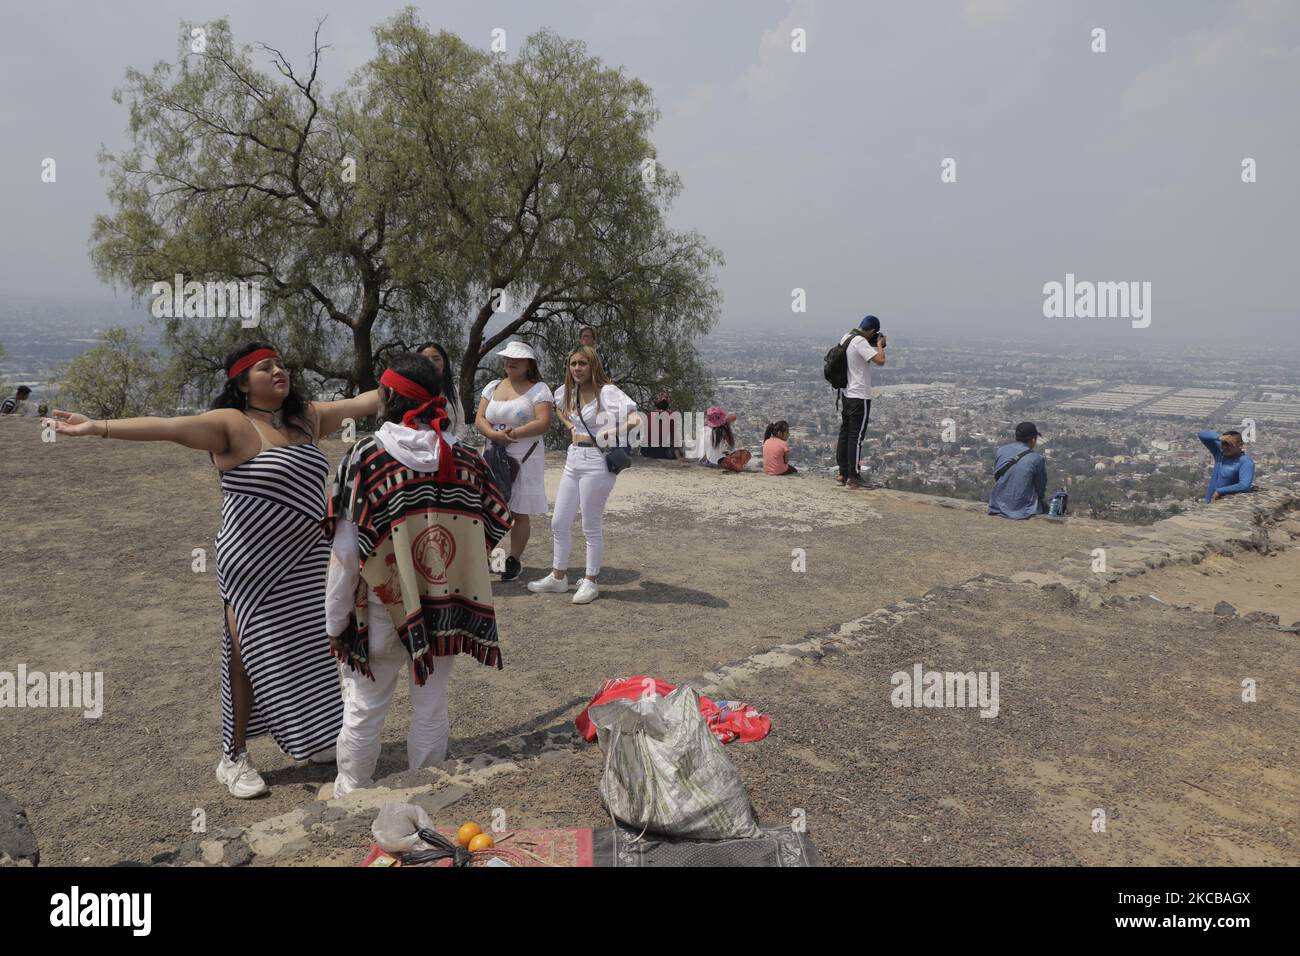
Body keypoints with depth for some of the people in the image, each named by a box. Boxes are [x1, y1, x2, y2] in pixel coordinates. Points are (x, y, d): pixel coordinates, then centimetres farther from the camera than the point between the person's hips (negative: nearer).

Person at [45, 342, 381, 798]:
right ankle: (233, 759, 13)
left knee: (309, 651, 12)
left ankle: (312, 739, 30)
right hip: (252, 566, -6)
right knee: (249, 655, -1)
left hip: (304, 564, 6)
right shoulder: (232, 424, -11)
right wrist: (98, 427, -34)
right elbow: (169, 426, -23)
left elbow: (360, 403, 17)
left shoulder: (306, 417, 9)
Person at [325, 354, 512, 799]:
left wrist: (335, 620, -2)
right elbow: (493, 529, -1)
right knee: (431, 704, 16)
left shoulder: (365, 458, -16)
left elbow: (346, 551, -12)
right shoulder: (465, 458, -7)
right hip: (445, 607, 3)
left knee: (364, 707, 15)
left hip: (381, 608, -3)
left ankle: (350, 794, 32)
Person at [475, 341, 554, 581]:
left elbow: (543, 423, -15)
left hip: (524, 459, -4)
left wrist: (513, 434, -20)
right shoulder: (493, 387, 13)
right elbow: (479, 419, 6)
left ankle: (514, 560, 11)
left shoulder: (539, 389, -3)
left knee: (520, 513, 1)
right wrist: (495, 434, -15)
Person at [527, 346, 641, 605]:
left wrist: (610, 433, -18)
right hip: (573, 460, 8)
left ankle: (590, 583, 15)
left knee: (592, 527, 2)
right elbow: (558, 407, 32)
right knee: (559, 522, 12)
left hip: (596, 462, -8)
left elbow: (634, 419, -26)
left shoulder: (607, 392, -14)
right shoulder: (568, 392, 8)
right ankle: (558, 577, 27)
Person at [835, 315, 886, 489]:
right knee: (856, 436, -4)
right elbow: (880, 360, -26)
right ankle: (853, 477, -1)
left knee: (845, 434, 11)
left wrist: (875, 345, 12)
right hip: (860, 396, -9)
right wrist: (879, 344, -8)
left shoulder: (846, 337, 9)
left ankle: (842, 474, 17)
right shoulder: (860, 342, -18)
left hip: (847, 394, 9)